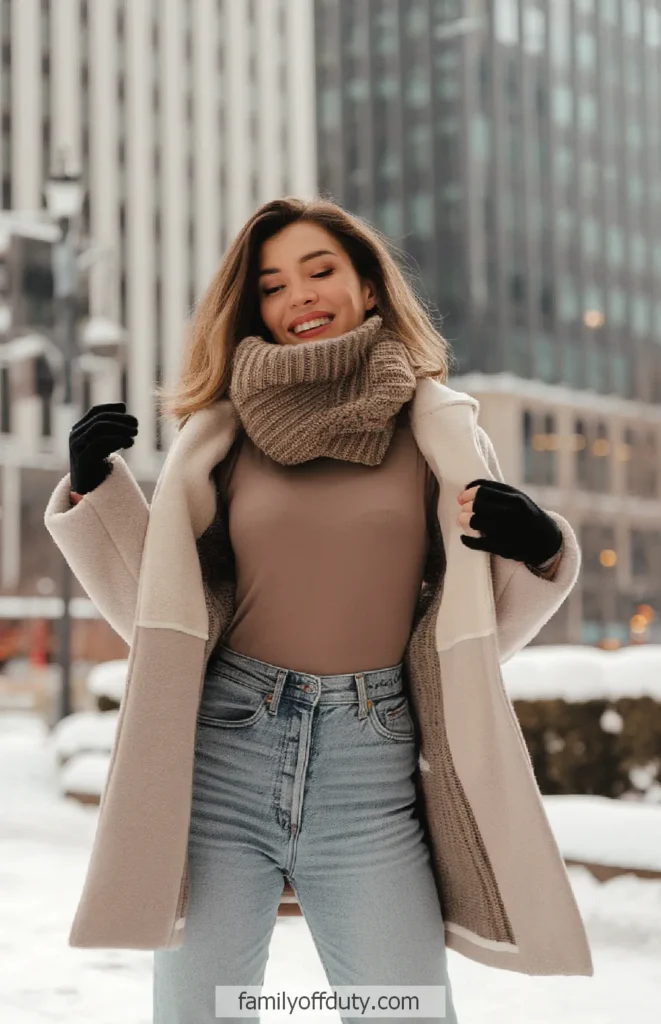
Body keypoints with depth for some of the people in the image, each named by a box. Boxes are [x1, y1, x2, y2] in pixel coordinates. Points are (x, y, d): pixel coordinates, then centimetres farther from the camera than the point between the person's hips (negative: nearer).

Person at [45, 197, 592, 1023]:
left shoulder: (439, 429, 7)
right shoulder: (222, 433, 8)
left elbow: (479, 622, 9)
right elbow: (159, 605, 10)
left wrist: (539, 554, -9)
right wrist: (94, 491, -1)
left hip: (372, 764, -1)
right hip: (223, 750, 1)